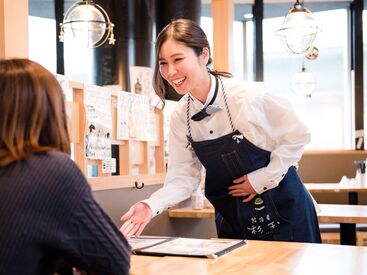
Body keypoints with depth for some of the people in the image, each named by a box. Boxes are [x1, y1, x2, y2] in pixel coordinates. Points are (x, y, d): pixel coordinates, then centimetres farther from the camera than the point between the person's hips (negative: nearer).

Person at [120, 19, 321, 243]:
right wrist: (151, 206, -23)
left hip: (281, 210, -4)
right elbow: (183, 178, -6)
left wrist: (261, 179, -17)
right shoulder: (180, 116, -7)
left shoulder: (249, 97, -22)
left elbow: (297, 135, -12)